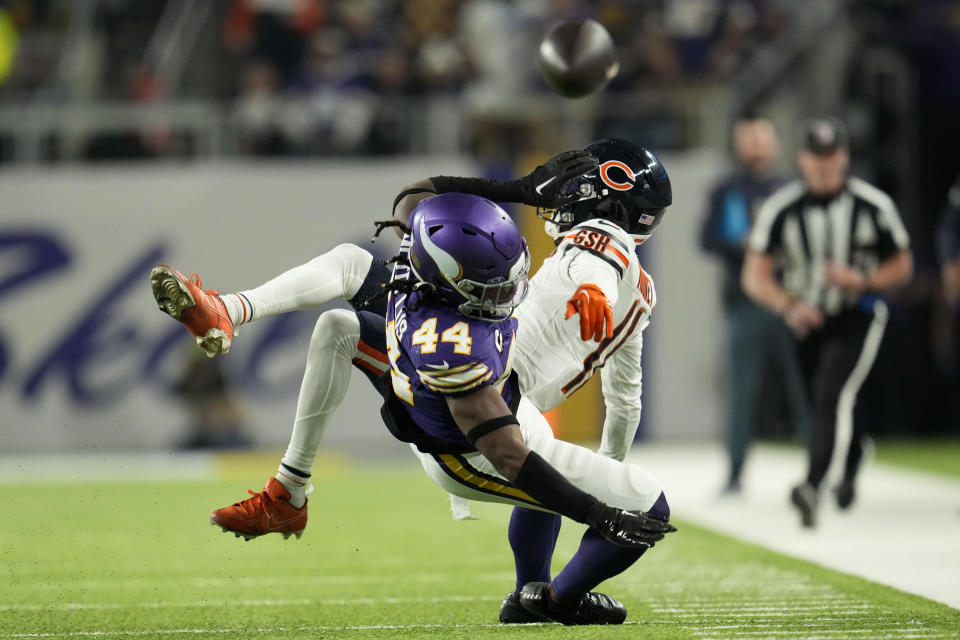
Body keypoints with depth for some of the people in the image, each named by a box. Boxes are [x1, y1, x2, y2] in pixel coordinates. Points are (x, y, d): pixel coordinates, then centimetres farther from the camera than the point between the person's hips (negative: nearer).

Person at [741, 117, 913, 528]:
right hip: (806, 320, 3)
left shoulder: (873, 206, -11)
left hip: (858, 319, -3)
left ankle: (812, 487, -34)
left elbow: (902, 266, 0)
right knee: (822, 404, 18)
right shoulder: (781, 209, -11)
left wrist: (862, 281, -20)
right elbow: (755, 277, -11)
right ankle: (853, 457, 51)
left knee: (832, 395, -24)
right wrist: (789, 306, -30)